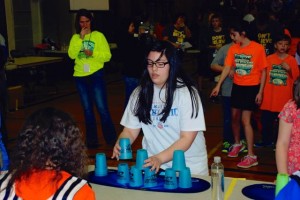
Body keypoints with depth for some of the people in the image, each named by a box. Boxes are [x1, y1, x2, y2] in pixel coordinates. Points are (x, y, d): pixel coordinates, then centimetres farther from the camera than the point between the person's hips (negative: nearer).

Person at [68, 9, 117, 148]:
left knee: (102, 108, -6)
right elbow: (71, 55, -8)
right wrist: (81, 38, -13)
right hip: (80, 76, 4)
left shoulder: (98, 35, 0)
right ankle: (92, 140, 20)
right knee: (87, 109, 11)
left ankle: (111, 139, 7)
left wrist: (93, 54, -20)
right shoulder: (75, 37, 7)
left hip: (96, 75, -4)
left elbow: (107, 56, -6)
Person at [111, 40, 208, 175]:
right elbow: (130, 131, 5)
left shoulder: (186, 92, -8)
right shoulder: (140, 93, 4)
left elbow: (187, 138, -12)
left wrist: (160, 158, -25)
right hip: (153, 165, 2)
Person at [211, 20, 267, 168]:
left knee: (245, 120, -10)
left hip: (252, 87, -5)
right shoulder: (233, 49, 0)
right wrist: (218, 85, -12)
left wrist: (260, 92, -9)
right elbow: (227, 67, -3)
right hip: (237, 86, 5)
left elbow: (263, 71, -7)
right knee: (234, 117, 15)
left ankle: (251, 156, -3)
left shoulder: (258, 48, -12)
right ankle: (237, 144, 40)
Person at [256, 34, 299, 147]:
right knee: (266, 120, 7)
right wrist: (261, 92, 4)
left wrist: (289, 69, -15)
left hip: (284, 96, -1)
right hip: (269, 96, 1)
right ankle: (266, 140, 23)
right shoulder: (269, 59, 3)